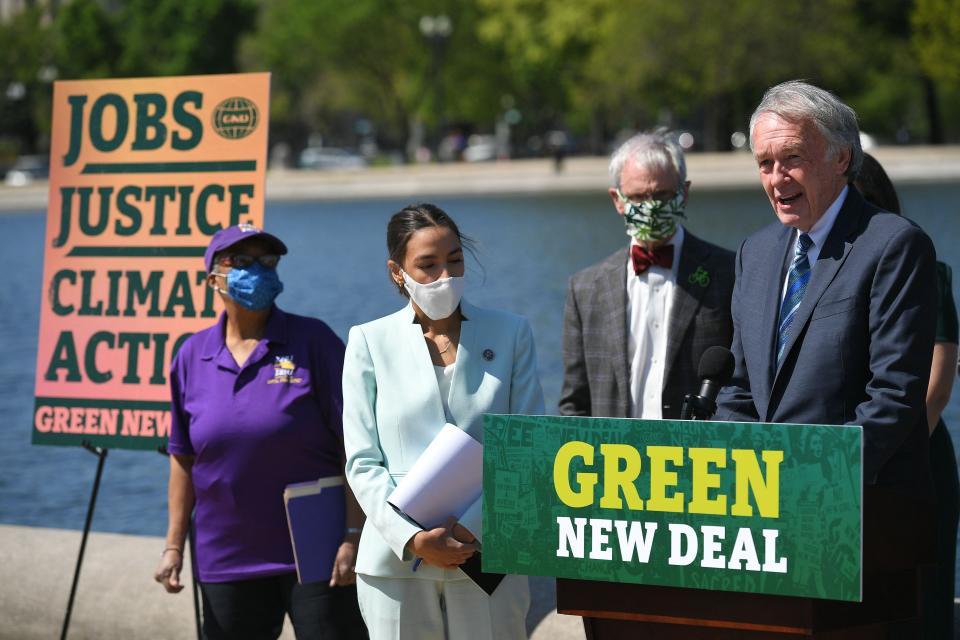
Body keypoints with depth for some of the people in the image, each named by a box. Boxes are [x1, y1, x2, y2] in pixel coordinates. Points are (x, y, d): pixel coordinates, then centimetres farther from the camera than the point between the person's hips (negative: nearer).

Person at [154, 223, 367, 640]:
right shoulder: (192, 357, 7)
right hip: (225, 561, 4)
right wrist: (174, 546, 10)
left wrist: (353, 537, -13)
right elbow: (184, 458, 13)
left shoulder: (313, 341, -4)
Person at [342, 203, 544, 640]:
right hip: (396, 559, 0)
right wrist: (413, 538, -12)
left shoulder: (510, 334, 9)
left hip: (487, 554, 0)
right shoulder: (370, 342, 7)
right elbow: (362, 461, 2)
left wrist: (474, 527, -10)